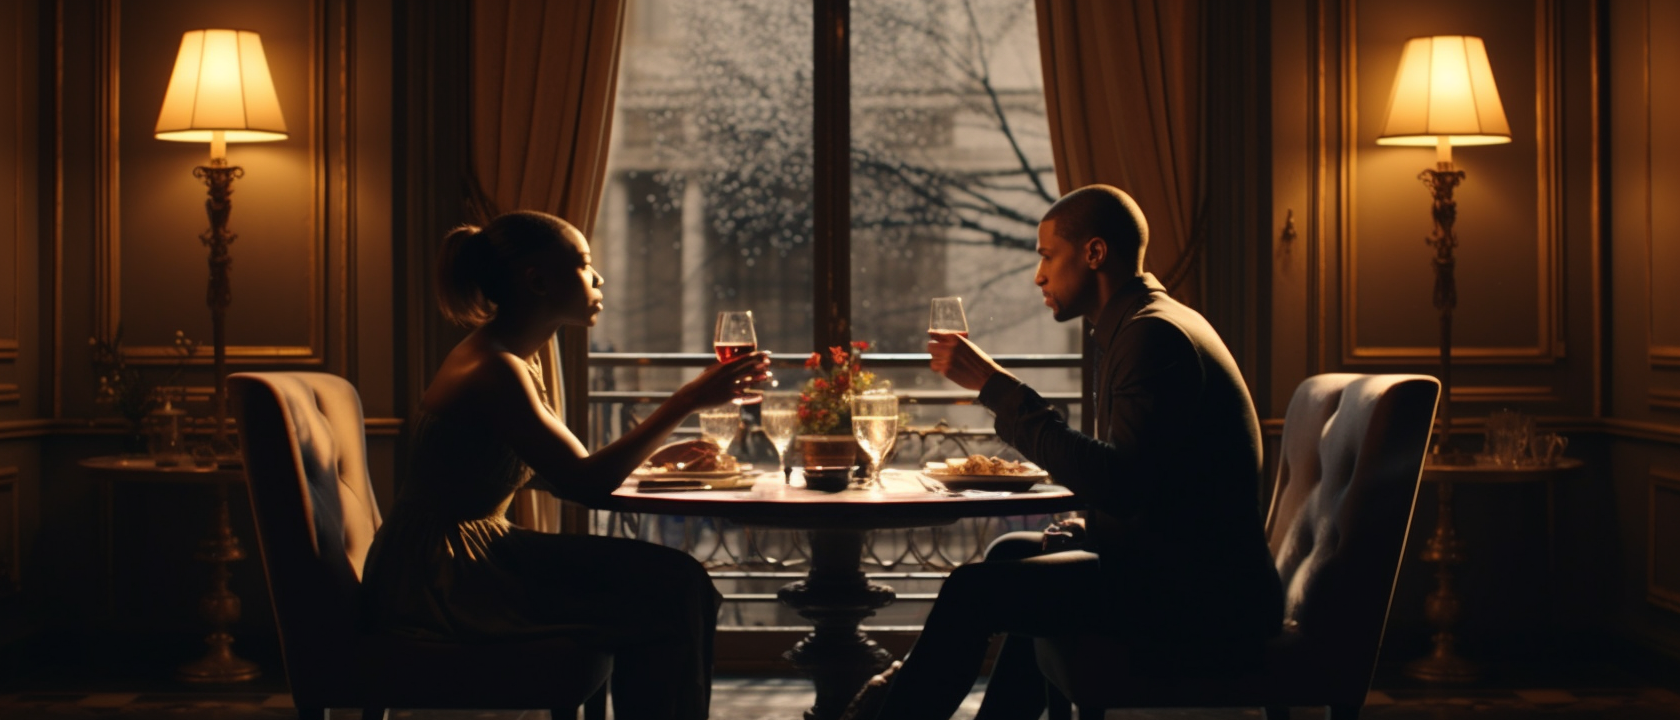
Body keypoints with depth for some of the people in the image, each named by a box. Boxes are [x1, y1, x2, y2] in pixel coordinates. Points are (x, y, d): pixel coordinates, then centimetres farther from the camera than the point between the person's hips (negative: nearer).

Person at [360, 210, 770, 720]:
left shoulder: (509, 360, 13)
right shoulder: (493, 371, -18)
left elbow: (558, 473, 16)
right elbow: (587, 483, -22)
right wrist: (687, 401, -20)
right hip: (436, 584, -10)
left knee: (672, 579, 5)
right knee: (668, 596, -12)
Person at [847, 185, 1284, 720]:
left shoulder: (1155, 335, -17)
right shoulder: (1148, 324, 15)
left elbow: (1119, 482, -28)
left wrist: (997, 388, -25)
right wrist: (1084, 532, 6)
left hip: (1205, 604, -11)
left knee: (973, 591, -15)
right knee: (1014, 554, 26)